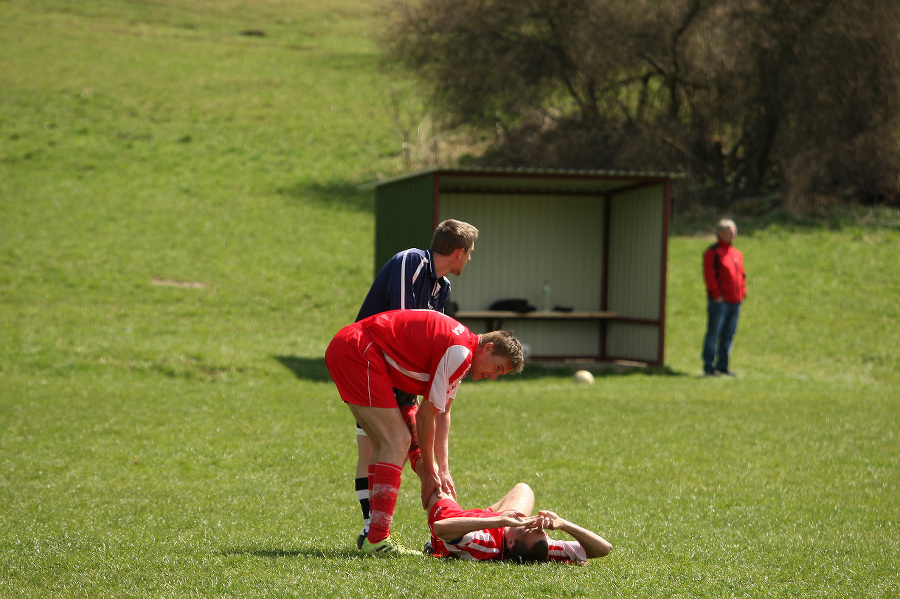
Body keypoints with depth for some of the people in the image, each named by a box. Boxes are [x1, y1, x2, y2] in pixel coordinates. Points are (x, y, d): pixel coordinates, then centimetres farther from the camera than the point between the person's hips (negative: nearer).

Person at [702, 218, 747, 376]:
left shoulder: (737, 254, 17)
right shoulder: (713, 252, -6)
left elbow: (741, 275, 22)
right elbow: (709, 275, -12)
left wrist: (742, 294, 10)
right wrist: (716, 295, -16)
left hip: (735, 302, 7)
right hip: (719, 301, -7)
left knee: (728, 335, 9)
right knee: (713, 334, -5)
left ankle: (723, 365, 15)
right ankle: (709, 367, -3)